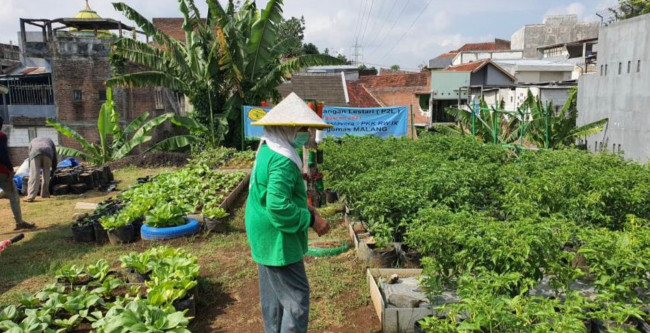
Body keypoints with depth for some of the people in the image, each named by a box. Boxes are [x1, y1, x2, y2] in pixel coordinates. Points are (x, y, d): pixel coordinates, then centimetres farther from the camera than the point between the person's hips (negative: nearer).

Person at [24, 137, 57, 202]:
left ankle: (31, 196, -12)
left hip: (35, 152, 0)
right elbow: (54, 156, 36)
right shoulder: (49, 140, 41)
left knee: (34, 175, -3)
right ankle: (44, 193, 21)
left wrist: (31, 170, 44)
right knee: (46, 174, 17)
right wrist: (53, 170, 43)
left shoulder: (32, 141, 42)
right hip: (47, 152, 0)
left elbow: (30, 158, 38)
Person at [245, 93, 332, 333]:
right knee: (296, 298, 1)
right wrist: (311, 220, -19)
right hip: (277, 241, -10)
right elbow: (279, 207, -31)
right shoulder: (282, 160, -24)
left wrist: (304, 208, 10)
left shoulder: (269, 151, 8)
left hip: (266, 239, 10)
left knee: (273, 297, 21)